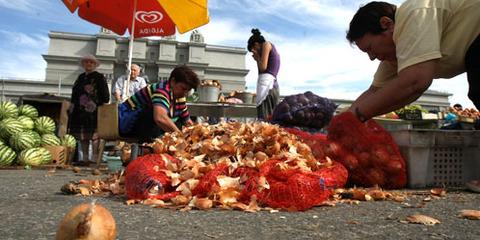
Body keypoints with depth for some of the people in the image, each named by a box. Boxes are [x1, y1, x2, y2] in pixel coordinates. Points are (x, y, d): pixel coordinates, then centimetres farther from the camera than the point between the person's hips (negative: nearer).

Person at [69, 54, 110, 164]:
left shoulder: (99, 77, 0)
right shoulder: (80, 77, 19)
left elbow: (105, 95, -5)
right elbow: (74, 94, 26)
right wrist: (72, 106, 21)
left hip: (93, 111, -7)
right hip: (80, 111, 7)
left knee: (93, 134, -9)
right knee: (82, 135, 9)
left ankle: (95, 158, -5)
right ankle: (85, 158, 17)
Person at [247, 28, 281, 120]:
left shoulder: (266, 44, 5)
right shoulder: (273, 50, 29)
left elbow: (263, 67, -8)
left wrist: (257, 57, 7)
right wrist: (258, 60, 19)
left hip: (266, 80, -9)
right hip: (273, 83, 9)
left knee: (264, 117, -17)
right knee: (271, 117, 2)